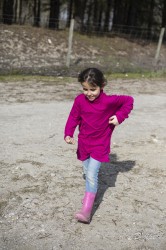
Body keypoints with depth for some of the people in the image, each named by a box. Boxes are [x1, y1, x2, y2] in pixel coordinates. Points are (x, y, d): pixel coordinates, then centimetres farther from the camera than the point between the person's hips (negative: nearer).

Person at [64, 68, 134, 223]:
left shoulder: (109, 101, -16)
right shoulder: (80, 100, -9)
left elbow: (128, 101, -2)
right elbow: (73, 117, -4)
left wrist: (119, 116, -11)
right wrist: (68, 134, -19)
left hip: (100, 144, -4)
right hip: (83, 143, 4)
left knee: (92, 174, -14)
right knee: (87, 173, 19)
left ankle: (86, 211, -14)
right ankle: (90, 193, 48)